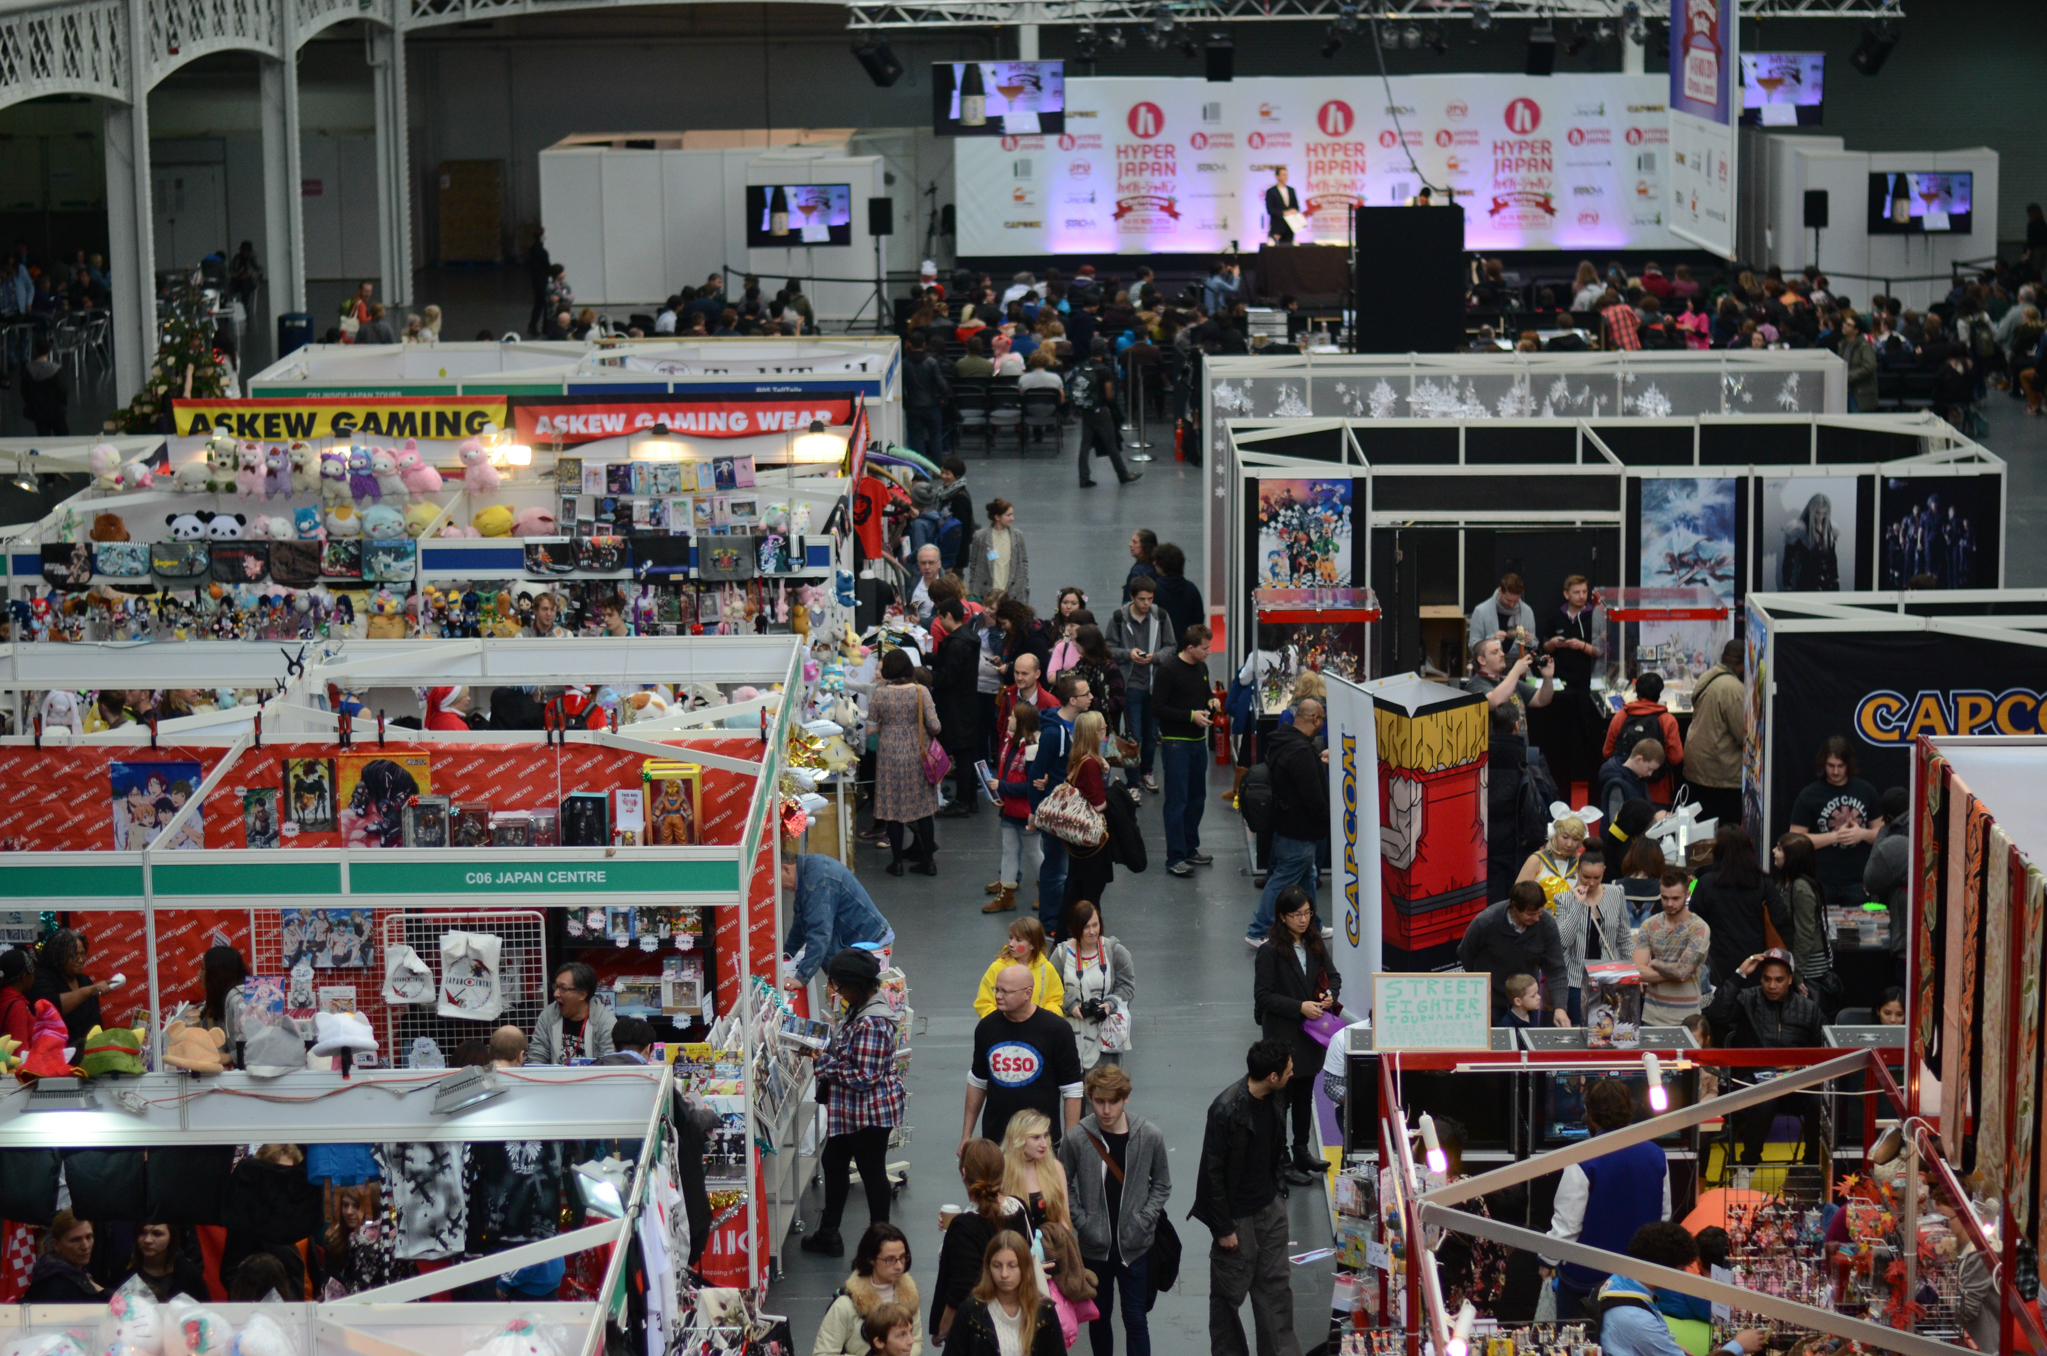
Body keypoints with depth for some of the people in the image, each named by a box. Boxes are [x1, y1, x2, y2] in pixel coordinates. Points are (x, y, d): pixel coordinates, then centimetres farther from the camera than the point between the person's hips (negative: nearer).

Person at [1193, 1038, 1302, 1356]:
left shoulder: (1271, 1099, -3)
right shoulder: (1226, 1110, -26)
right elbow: (1213, 1172, -20)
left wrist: (1275, 1190, 17)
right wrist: (1223, 1228, -16)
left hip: (1269, 1207, 7)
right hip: (1237, 1215, -7)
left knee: (1277, 1286, 10)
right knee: (1229, 1293, 8)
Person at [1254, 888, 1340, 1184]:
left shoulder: (1315, 944, 4)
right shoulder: (1270, 951, -15)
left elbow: (1333, 976, 15)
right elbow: (1263, 995, -16)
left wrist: (1330, 995, -7)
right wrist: (1299, 1007, -23)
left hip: (1310, 1035, 7)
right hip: (1283, 1035, -7)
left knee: (1305, 1094, 18)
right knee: (1282, 1097, -1)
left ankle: (1302, 1153, 31)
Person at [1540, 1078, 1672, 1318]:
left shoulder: (1583, 1163, -19)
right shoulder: (1657, 1157, -3)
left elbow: (1566, 1225, -16)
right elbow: (1664, 1216, 9)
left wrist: (1548, 1262, 0)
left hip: (1588, 1277, -5)